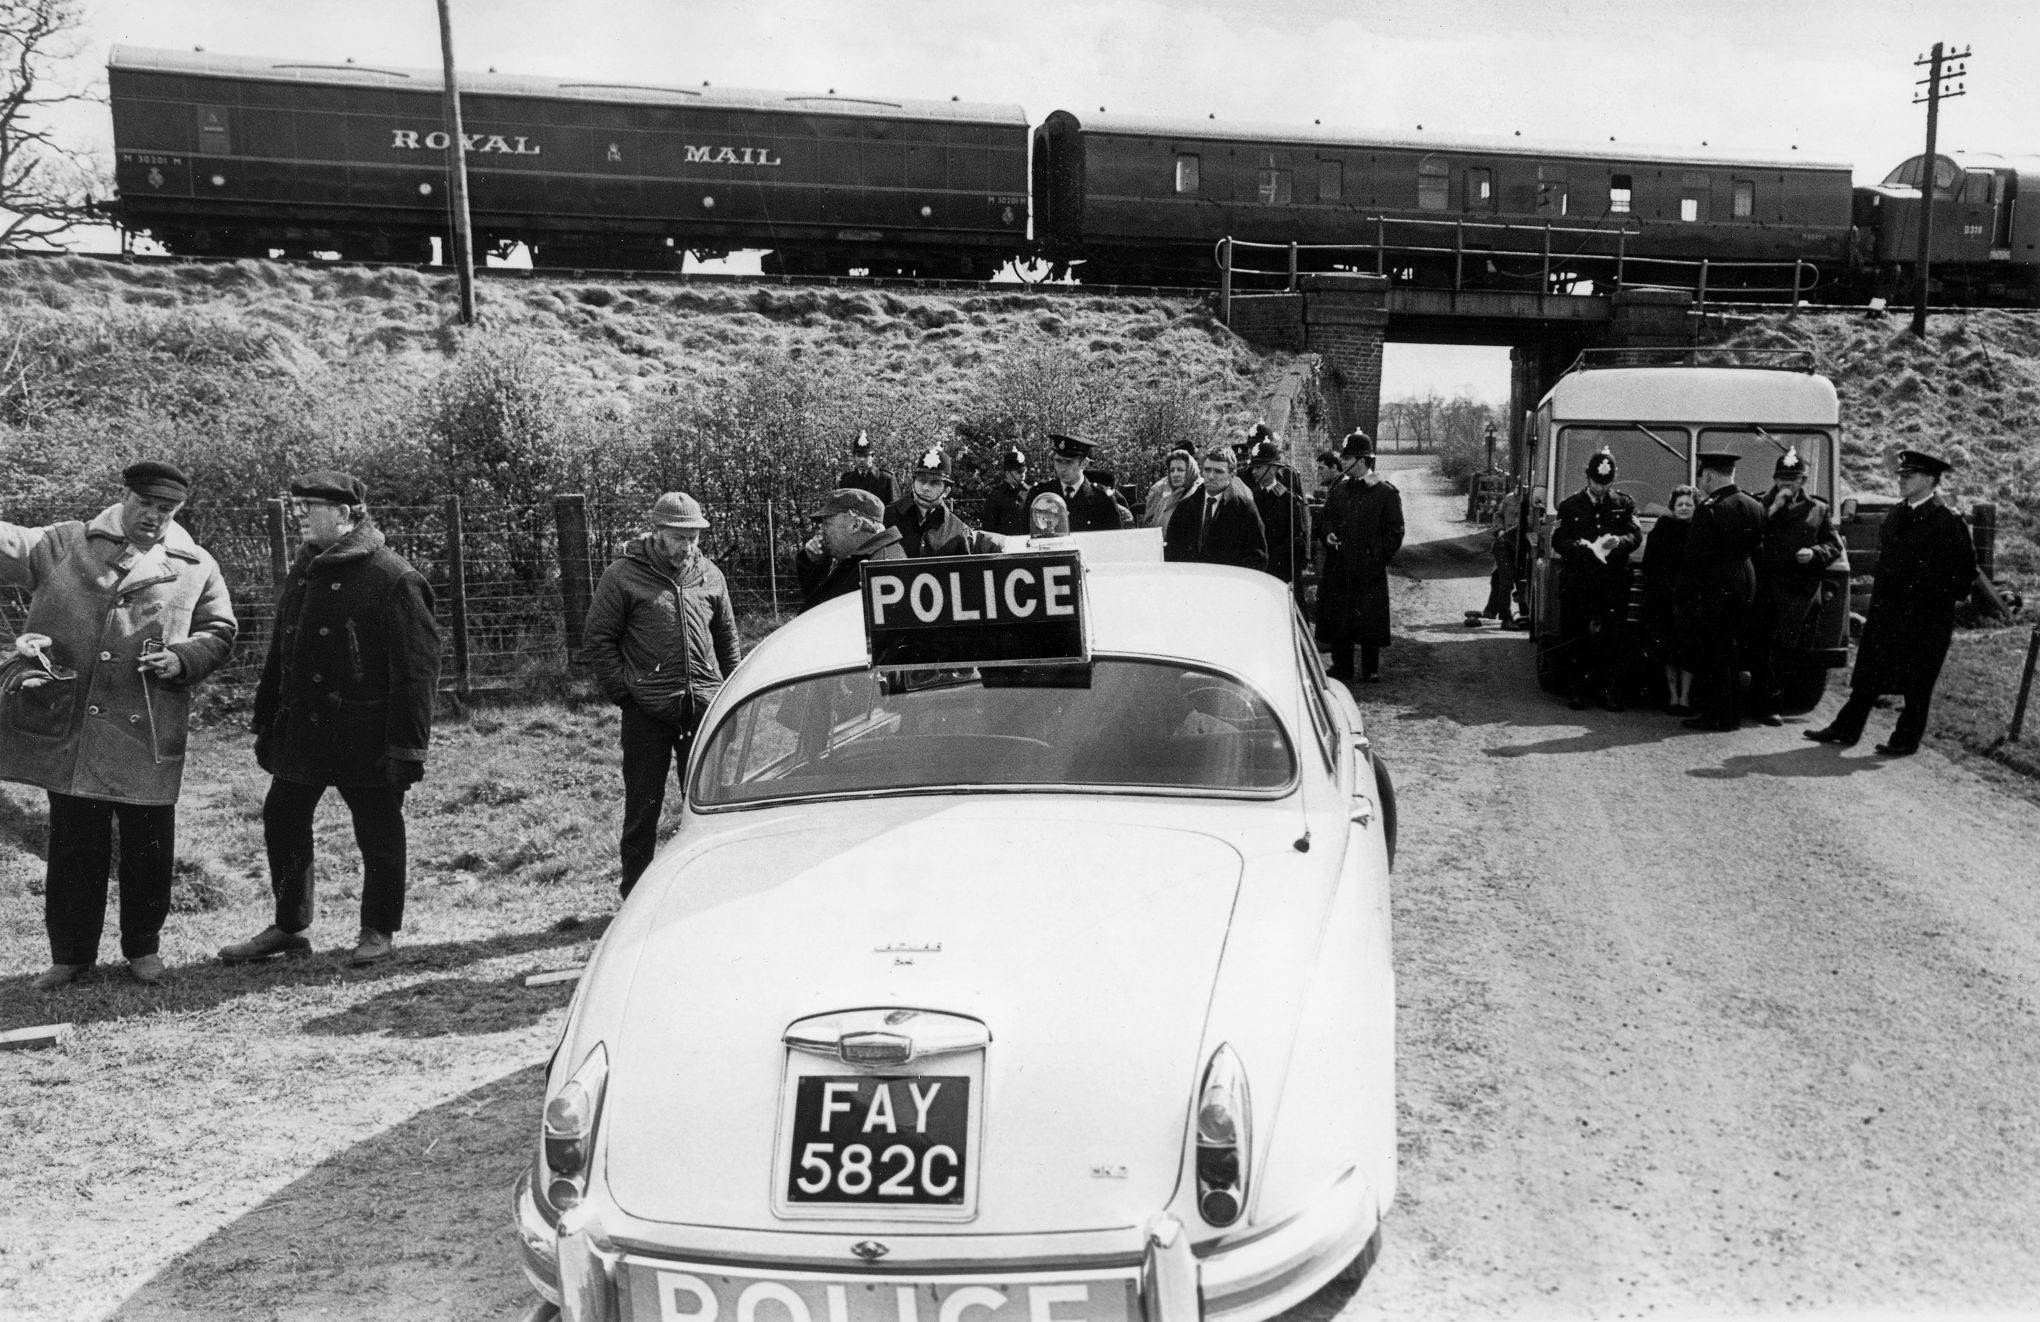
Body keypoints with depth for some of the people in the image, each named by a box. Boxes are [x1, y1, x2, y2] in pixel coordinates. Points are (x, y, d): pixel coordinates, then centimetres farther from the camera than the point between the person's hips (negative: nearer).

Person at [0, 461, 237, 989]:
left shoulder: (196, 568, 7)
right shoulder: (63, 544, 7)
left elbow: (219, 632, 10)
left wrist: (183, 659, -7)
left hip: (148, 734, 0)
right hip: (67, 727, 0)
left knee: (148, 850, 7)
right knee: (73, 847, 9)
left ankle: (143, 948, 26)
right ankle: (70, 955, 23)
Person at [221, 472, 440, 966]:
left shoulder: (393, 578, -13)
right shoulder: (303, 570, 12)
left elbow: (416, 667, -16)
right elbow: (278, 654, 19)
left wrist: (407, 745, -18)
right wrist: (266, 723, 17)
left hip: (365, 736, -8)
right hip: (300, 732, 8)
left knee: (378, 833, 4)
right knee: (282, 822, 12)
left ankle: (378, 932, 20)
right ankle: (289, 928, 27)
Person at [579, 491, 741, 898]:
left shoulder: (709, 575, 10)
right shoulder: (624, 575, -3)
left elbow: (727, 639, 19)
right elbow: (598, 638, -1)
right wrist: (623, 692, -7)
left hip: (705, 707, 4)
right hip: (646, 711, -3)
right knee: (643, 807, 4)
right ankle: (635, 894, 14)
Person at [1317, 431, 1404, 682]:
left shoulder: (1386, 491, -5)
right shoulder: (1339, 488, 10)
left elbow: (1394, 531, -3)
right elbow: (1327, 517, 22)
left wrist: (1380, 556, -11)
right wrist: (1329, 534, 2)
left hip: (1370, 568, -5)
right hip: (1339, 567, 5)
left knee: (1370, 619, 0)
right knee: (1336, 616, 5)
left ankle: (1371, 668, 12)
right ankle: (1341, 666, 16)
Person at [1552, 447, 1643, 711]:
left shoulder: (1624, 503, 11)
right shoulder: (1569, 505, 9)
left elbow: (1636, 535, 2)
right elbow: (1558, 541, 3)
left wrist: (1619, 541, -20)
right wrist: (1580, 546, -17)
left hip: (1614, 583, 0)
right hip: (1578, 582, 0)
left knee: (1613, 639, -2)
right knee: (1577, 639, 1)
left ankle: (1609, 690, 5)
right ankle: (1580, 688, 9)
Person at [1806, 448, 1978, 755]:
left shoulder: (1948, 522, -10)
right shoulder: (1896, 516, 11)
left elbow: (1966, 570, -7)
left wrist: (1945, 597, -8)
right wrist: (1879, 597, 14)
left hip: (1925, 617, -7)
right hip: (1885, 611, 7)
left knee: (1916, 682, 3)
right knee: (1868, 674, 10)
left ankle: (1907, 739, 12)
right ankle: (1846, 729, 16)